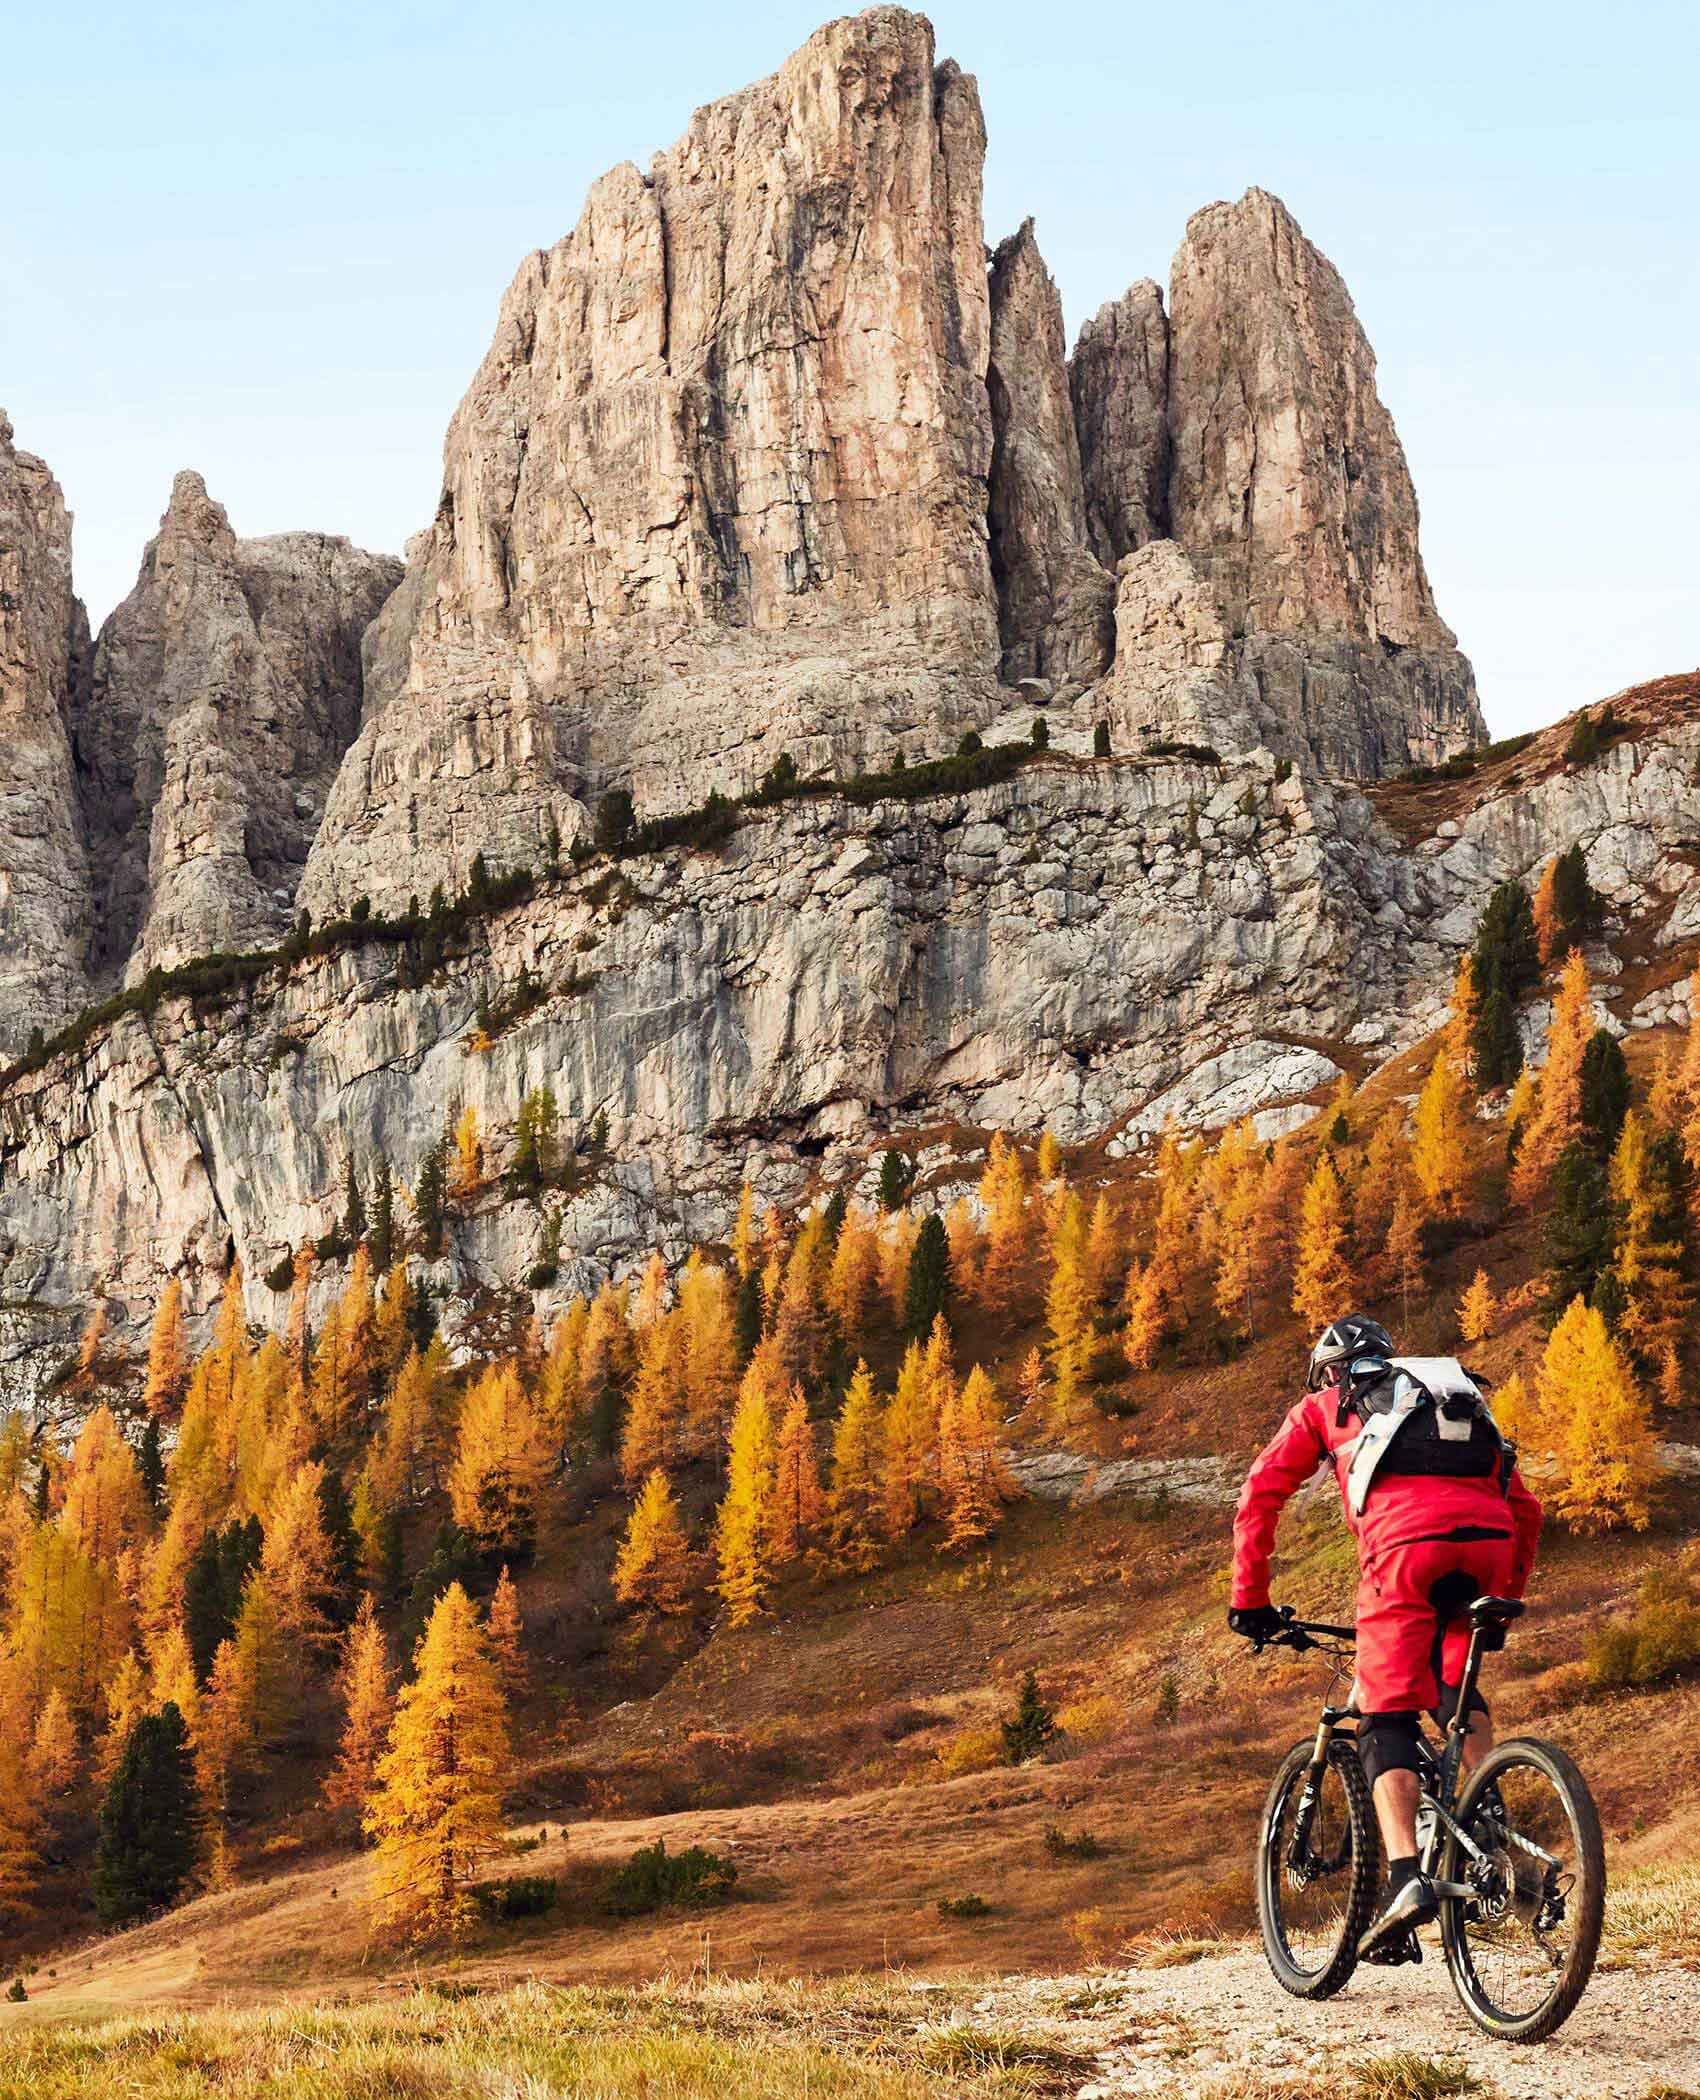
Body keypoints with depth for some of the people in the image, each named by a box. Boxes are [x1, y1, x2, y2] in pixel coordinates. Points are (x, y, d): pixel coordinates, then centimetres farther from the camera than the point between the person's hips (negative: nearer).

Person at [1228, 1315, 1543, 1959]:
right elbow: (1524, 1507, 34)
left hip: (1405, 1547, -4)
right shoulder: (1456, 1395, 38)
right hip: (1489, 1539, 4)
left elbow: (1259, 1496, 18)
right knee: (1454, 1679, 30)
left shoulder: (1324, 1408, 27)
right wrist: (1506, 1596, 42)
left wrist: (1249, 1600, 23)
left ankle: (1406, 1879, -21)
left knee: (1387, 1724, -2)